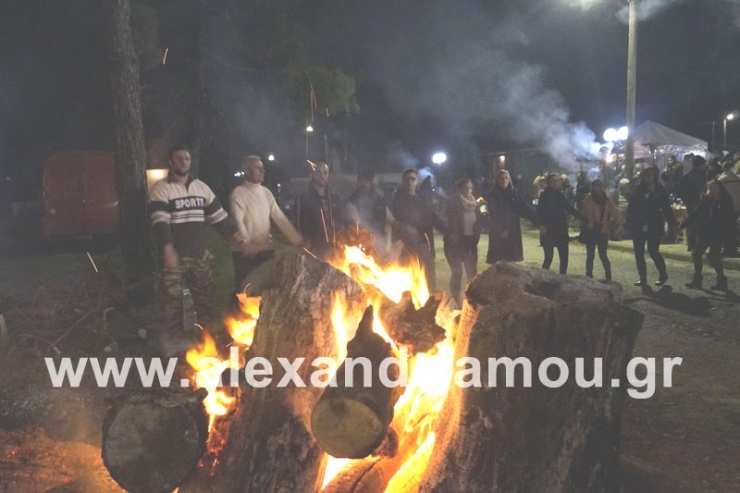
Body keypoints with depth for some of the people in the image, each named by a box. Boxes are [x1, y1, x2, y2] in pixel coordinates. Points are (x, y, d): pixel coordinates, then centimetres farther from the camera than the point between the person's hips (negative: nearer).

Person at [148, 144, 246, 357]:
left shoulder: (202, 187, 12)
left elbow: (218, 215, 15)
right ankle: (171, 341, 6)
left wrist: (235, 235, 9)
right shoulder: (160, 189, -6)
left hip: (200, 254, 5)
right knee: (173, 300, -3)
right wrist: (168, 250, -27)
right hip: (175, 255, -5)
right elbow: (160, 222, -16)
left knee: (205, 296, 12)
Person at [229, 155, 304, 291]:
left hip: (265, 250, 6)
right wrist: (247, 245, -36)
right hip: (246, 252, -6)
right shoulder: (238, 193, -9)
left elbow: (280, 218, 10)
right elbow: (238, 221, -21)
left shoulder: (266, 192, 11)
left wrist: (297, 239, 2)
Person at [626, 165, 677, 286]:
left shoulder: (660, 190, 0)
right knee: (638, 253, 4)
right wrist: (630, 223, -3)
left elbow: (666, 208, -1)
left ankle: (663, 274, 14)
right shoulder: (637, 190, 5)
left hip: (655, 226, -3)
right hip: (638, 227, 3)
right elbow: (631, 208, 3)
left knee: (653, 251, -8)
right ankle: (642, 278, 15)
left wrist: (671, 223, -6)